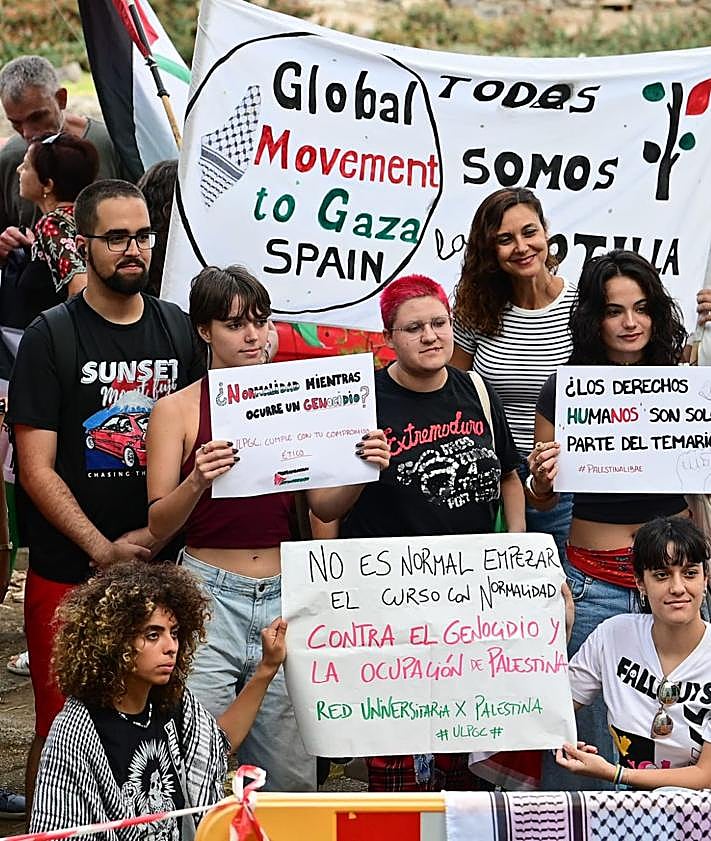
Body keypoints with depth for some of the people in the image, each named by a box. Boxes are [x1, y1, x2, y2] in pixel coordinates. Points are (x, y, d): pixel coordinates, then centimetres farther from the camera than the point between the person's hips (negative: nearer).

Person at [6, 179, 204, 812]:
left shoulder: (179, 331, 9)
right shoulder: (52, 337, -2)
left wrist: (157, 534, -3)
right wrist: (105, 551, -16)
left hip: (160, 566, 3)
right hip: (70, 573, -3)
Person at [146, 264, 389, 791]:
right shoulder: (177, 410, 1)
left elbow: (324, 506, 10)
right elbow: (160, 524, -4)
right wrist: (197, 481, -23)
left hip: (282, 595, 3)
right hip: (209, 594, -3)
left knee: (293, 777, 4)